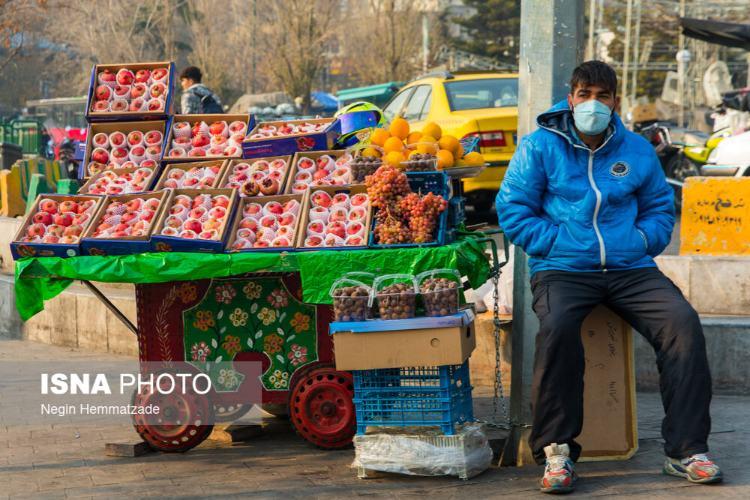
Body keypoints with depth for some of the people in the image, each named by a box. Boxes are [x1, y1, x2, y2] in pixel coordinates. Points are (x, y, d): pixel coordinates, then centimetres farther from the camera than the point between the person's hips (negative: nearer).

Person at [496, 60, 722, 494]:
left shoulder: (637, 150, 14)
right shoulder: (540, 146, 4)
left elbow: (661, 209, 20)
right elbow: (513, 209, 1)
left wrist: (642, 240, 0)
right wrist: (558, 243, -10)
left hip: (630, 268, 3)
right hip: (562, 269, -3)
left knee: (683, 321, -22)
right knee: (557, 327, -35)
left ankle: (687, 449, -14)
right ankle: (557, 450, -21)